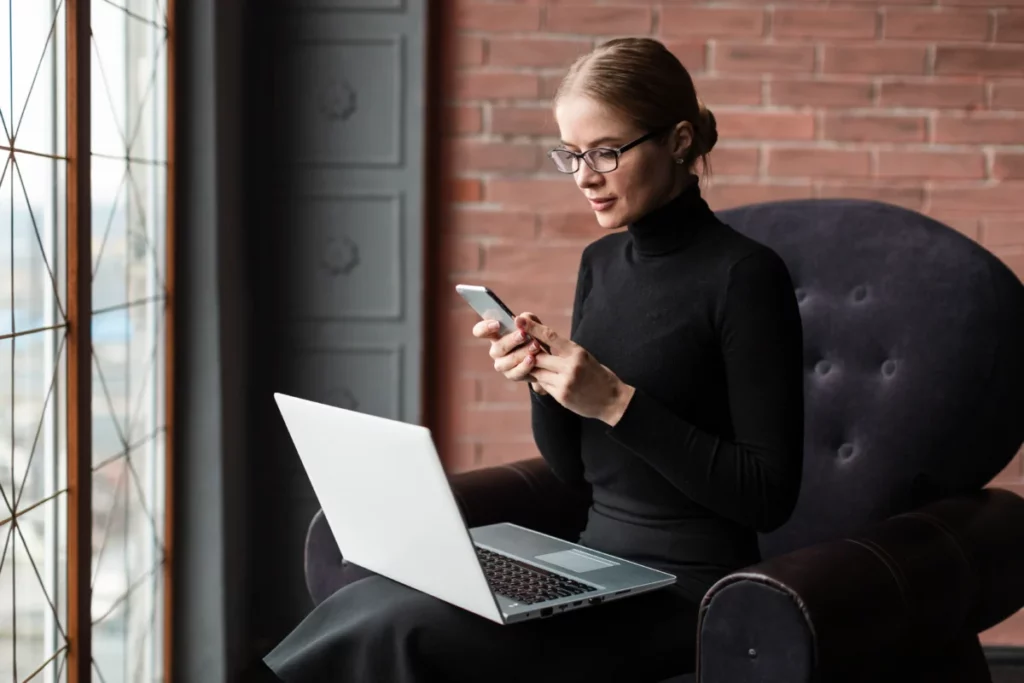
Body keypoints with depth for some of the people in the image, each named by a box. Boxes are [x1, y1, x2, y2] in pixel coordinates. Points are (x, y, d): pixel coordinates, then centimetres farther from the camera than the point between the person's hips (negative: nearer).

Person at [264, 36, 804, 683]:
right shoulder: (601, 261, 10)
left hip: (685, 590, -6)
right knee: (361, 607, -16)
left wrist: (618, 402, -19)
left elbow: (770, 494, -14)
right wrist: (543, 382, -6)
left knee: (401, 631, -23)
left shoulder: (745, 275, -11)